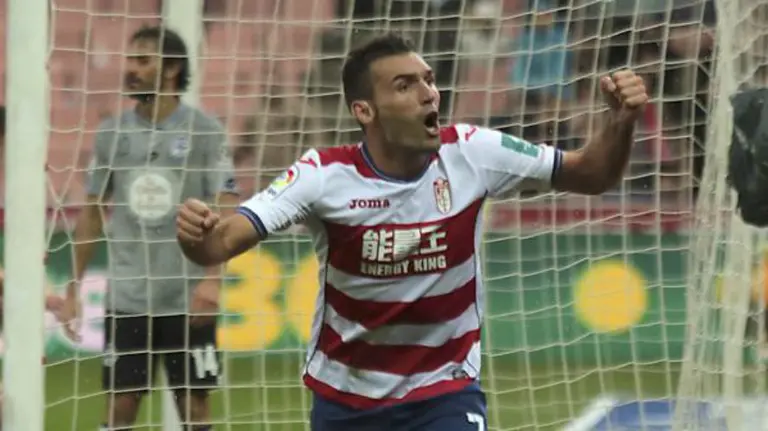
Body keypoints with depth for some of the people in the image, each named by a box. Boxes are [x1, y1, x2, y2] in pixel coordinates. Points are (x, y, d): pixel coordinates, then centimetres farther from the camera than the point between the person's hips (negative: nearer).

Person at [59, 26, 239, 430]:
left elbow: (226, 212, -7)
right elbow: (92, 213, 12)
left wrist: (212, 277, -20)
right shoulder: (111, 133, 5)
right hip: (126, 296, 2)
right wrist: (74, 286, 8)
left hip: (188, 297, -2)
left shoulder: (204, 131, -4)